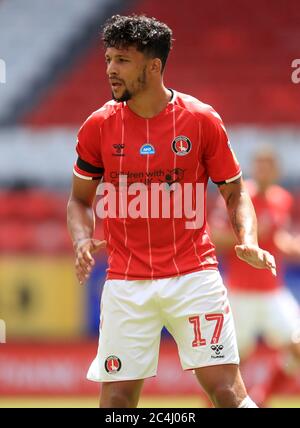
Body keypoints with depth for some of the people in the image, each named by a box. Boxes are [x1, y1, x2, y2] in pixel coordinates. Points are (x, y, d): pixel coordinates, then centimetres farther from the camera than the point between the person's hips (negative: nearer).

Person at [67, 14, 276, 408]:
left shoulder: (202, 120, -1)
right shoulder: (99, 126, 2)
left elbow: (235, 194, 8)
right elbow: (80, 200, 14)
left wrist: (248, 242, -11)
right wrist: (83, 242, -7)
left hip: (194, 275, -1)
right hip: (126, 282, 1)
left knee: (227, 390, -9)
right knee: (118, 397, -2)